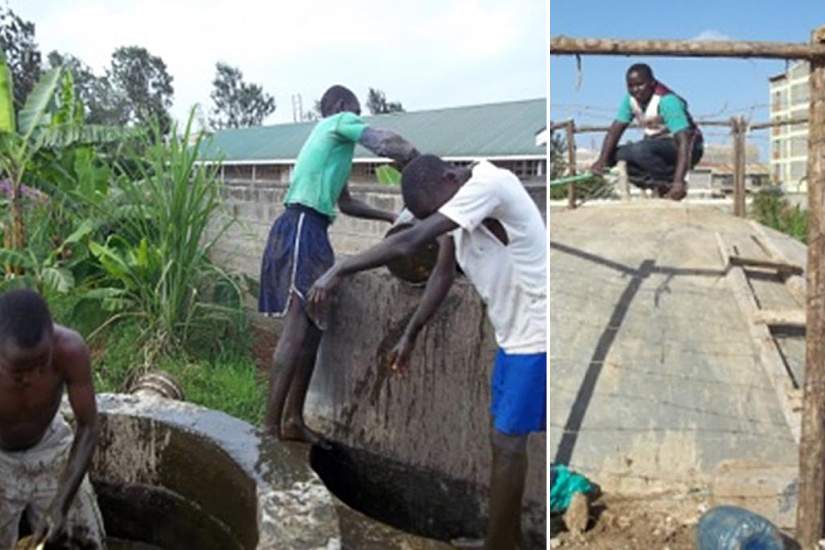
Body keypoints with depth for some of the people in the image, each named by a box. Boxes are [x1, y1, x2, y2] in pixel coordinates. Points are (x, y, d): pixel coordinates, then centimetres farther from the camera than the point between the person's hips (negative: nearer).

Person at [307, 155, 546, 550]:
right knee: (506, 439, 15)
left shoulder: (488, 184, -24)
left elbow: (410, 242, -32)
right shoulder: (458, 205, 4)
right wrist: (410, 335, 12)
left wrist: (339, 270, -29)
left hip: (535, 333, -9)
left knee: (507, 442, -3)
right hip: (514, 333, 9)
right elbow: (443, 273, 12)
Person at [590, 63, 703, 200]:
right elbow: (615, 130, -6)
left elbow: (684, 141, -32)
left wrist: (678, 182, -43)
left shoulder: (667, 101, -25)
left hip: (686, 148, -8)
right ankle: (656, 184, -11)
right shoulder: (631, 99, -5)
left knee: (640, 150, -34)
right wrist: (602, 160, -25)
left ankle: (671, 183, -15)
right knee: (615, 154, -12)